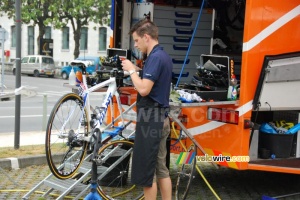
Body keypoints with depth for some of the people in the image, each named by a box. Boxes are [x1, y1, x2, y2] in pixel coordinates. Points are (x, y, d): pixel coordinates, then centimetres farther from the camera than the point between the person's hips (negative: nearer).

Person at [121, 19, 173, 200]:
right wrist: (138, 71, 11)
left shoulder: (155, 57, -17)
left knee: (146, 172, -1)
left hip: (151, 120, -10)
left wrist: (131, 70, -11)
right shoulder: (164, 56, 14)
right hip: (160, 118, 10)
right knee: (161, 169, 14)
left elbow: (144, 89, -25)